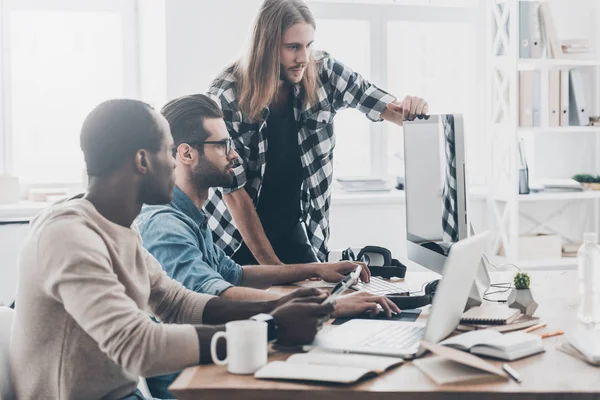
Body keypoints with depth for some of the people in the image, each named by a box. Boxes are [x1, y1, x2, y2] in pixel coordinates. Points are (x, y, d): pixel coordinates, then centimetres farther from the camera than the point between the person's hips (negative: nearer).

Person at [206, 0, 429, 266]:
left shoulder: (323, 72, -11)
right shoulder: (226, 98, -19)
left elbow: (385, 107, -1)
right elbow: (234, 189, -17)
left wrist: (410, 110, -26)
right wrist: (270, 263, -18)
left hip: (295, 231, 3)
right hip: (237, 237, -3)